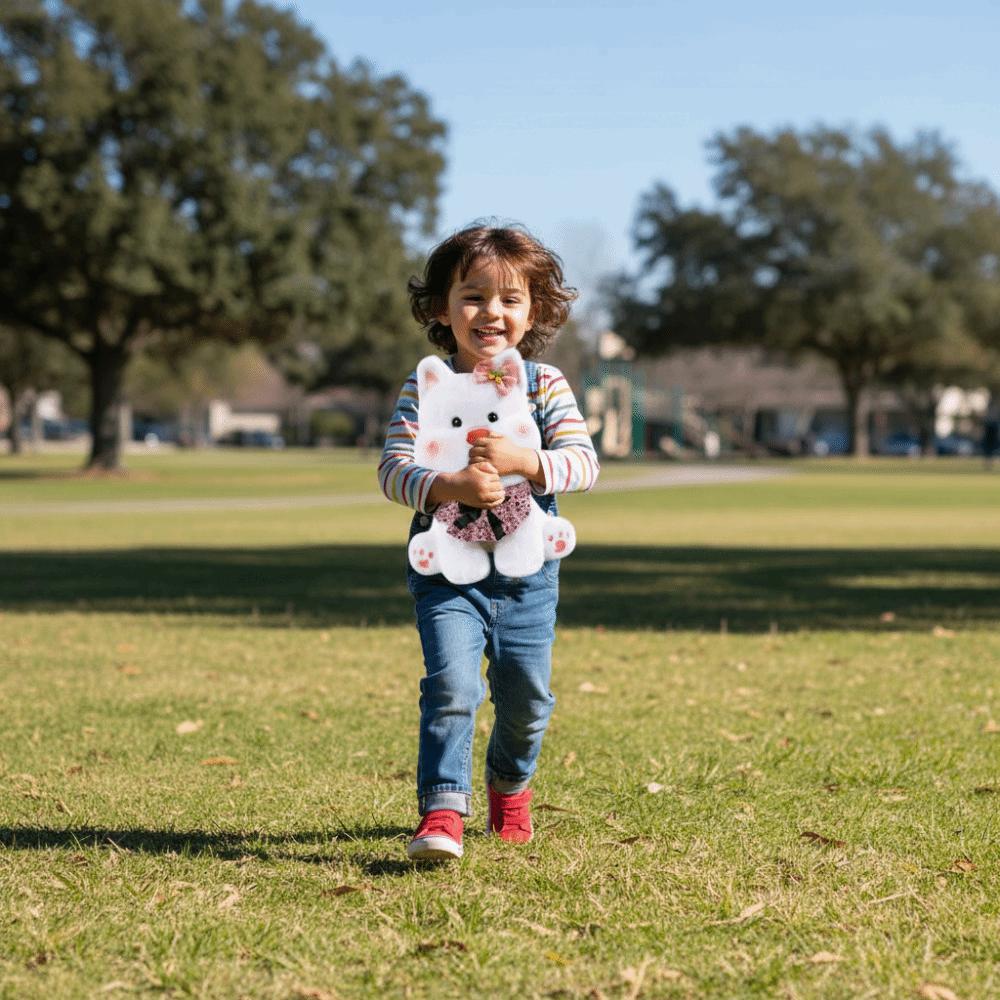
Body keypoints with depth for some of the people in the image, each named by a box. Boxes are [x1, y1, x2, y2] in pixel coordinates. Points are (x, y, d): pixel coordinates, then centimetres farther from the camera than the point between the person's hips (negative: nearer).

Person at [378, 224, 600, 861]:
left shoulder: (545, 386, -1)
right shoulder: (425, 388, -4)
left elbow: (585, 463, -12)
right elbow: (394, 470, -13)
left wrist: (522, 461, -29)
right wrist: (449, 486, -33)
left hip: (528, 575, 2)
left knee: (527, 699, 13)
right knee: (452, 685, -20)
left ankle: (511, 784, 42)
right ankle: (443, 809, -15)